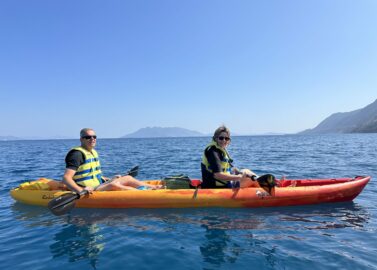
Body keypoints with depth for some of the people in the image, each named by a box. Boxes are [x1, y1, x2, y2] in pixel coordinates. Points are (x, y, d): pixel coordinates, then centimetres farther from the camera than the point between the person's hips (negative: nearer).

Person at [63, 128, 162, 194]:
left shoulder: (93, 152, 16)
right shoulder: (77, 154, -13)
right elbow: (66, 178, -22)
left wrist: (109, 179, 18)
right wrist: (80, 190, -37)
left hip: (99, 186, 9)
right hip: (89, 192, -9)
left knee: (127, 178, -4)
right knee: (114, 185, -32)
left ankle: (154, 187, -5)